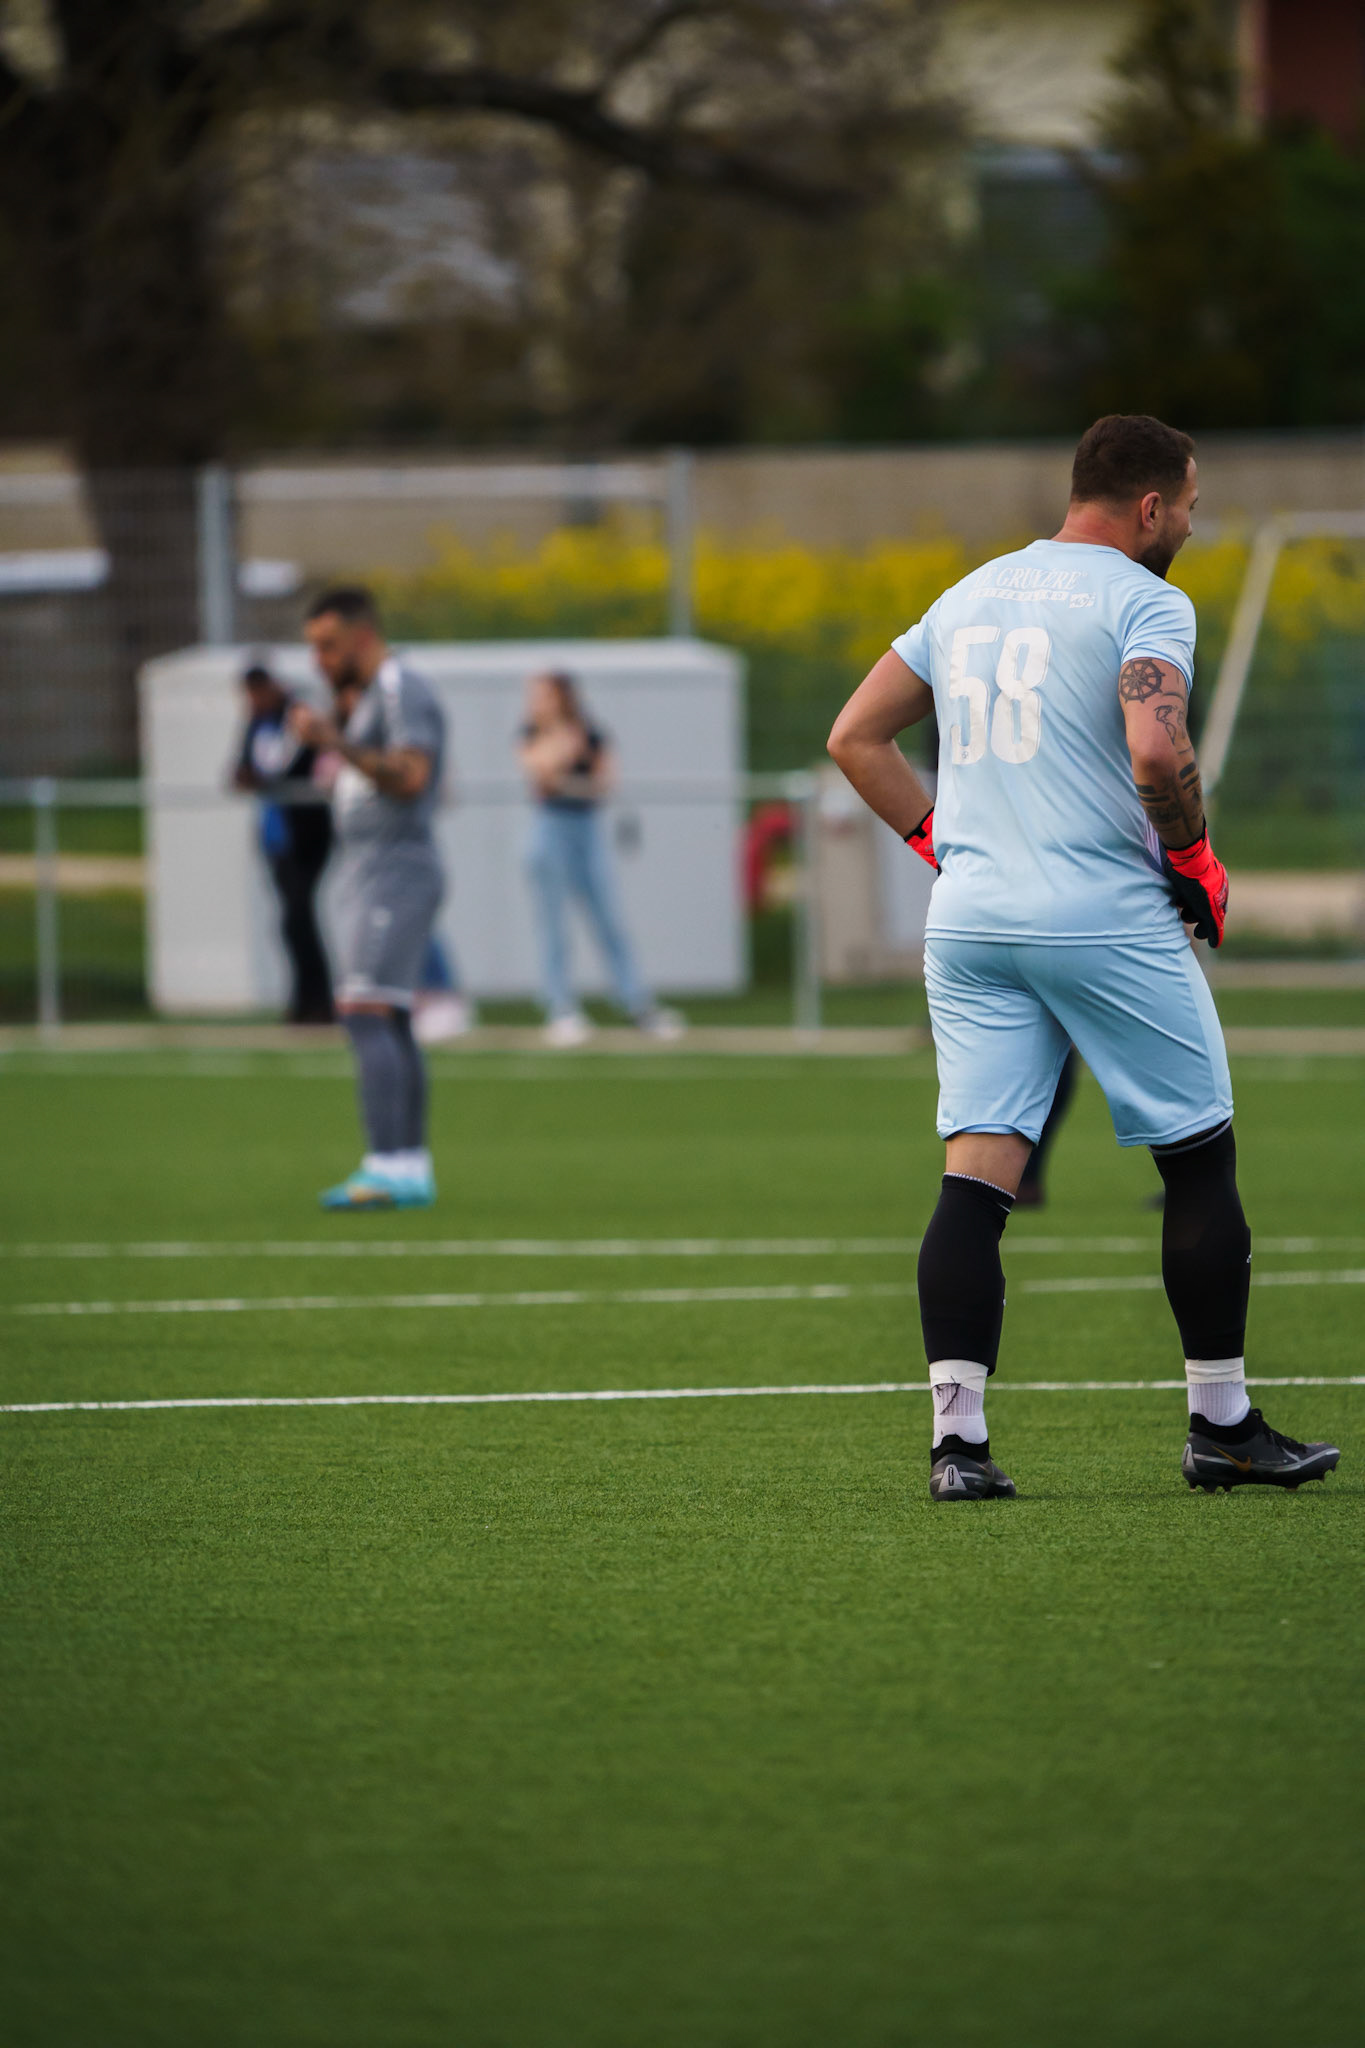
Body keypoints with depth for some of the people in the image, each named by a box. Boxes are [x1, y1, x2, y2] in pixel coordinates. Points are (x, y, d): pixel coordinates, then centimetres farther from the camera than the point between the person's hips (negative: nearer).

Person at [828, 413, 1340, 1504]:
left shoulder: (969, 595, 15)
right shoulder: (1145, 601, -7)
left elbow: (856, 737, 17)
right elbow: (1155, 754, -22)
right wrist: (1198, 865, -6)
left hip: (970, 922, 6)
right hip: (1109, 922, -6)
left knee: (976, 1177, 1)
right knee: (1200, 1162, 8)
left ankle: (957, 1434, -9)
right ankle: (1222, 1425, 13)